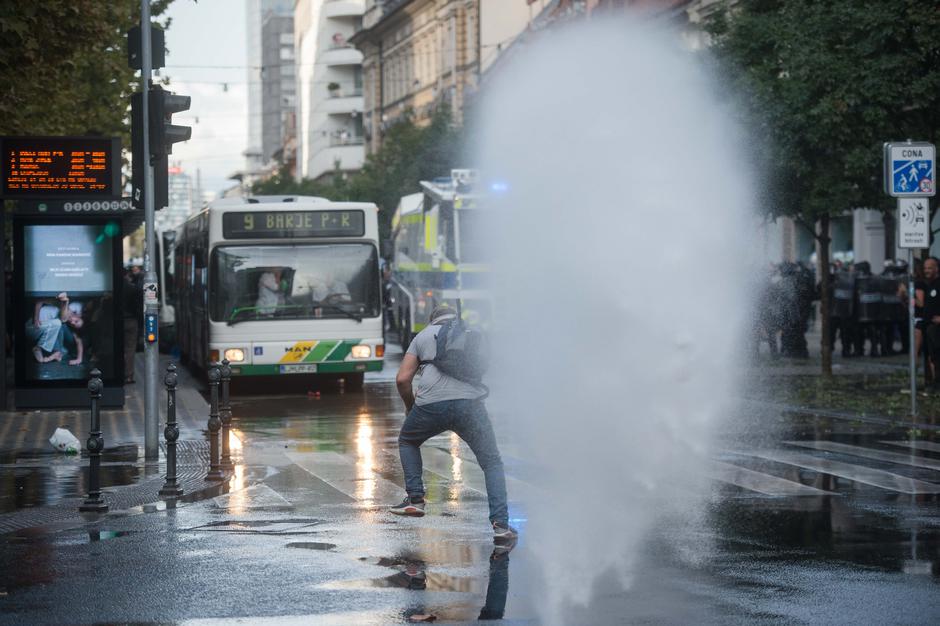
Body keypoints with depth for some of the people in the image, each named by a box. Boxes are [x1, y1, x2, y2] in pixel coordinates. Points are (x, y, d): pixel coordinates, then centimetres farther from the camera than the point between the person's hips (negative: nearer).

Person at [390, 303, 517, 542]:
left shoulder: (423, 336, 25)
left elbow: (402, 379, 17)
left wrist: (410, 406, 33)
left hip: (431, 404, 0)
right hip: (469, 402, 0)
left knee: (407, 441, 30)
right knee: (492, 463, 9)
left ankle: (415, 499, 22)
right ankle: (500, 523, -6)